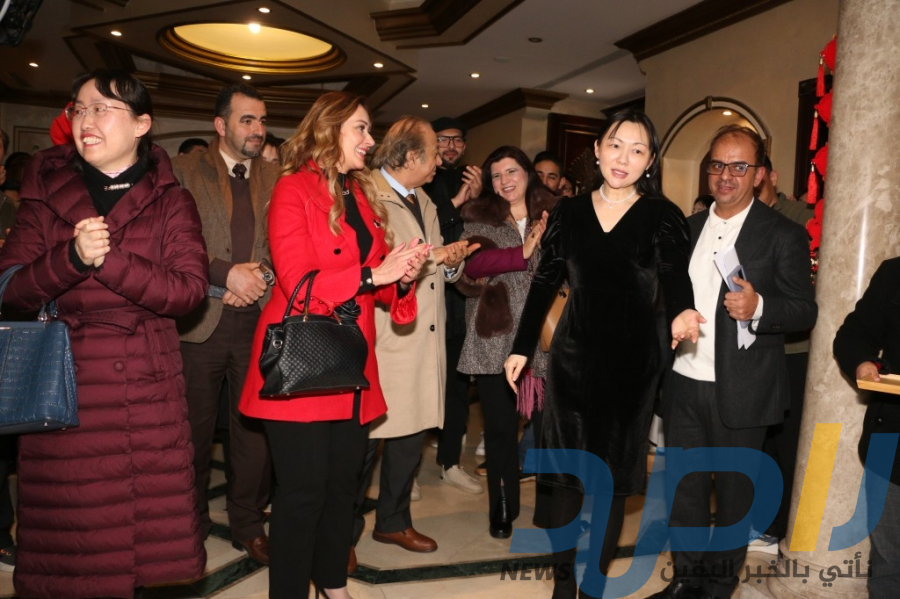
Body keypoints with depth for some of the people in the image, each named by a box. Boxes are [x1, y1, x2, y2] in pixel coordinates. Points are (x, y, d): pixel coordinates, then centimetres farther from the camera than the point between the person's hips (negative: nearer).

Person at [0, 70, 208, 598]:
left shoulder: (170, 201, 5)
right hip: (62, 385, 1)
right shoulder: (45, 195, 9)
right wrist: (73, 257, -16)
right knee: (67, 527, 6)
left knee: (151, 526, 3)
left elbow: (189, 289, -8)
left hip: (149, 391, -1)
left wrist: (107, 259, -17)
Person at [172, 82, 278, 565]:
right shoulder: (184, 171, 2)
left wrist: (259, 280, -10)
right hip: (200, 321, -2)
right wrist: (226, 274, -15)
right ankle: (190, 521, 31)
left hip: (259, 320, 2)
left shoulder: (275, 177, 10)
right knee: (195, 429, 10)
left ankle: (249, 525, 25)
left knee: (254, 426, 8)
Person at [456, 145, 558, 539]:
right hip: (495, 337, 0)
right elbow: (473, 263, -10)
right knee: (500, 426, 4)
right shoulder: (479, 218, 8)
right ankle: (502, 509, 23)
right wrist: (523, 253, -18)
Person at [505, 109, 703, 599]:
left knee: (614, 473, 10)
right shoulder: (569, 212, 4)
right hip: (573, 355, 2)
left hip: (632, 360, -1)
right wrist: (522, 347, 5)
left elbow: (675, 277, -13)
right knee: (566, 468, 7)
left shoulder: (662, 216, -2)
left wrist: (680, 313, -36)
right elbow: (544, 284, 7)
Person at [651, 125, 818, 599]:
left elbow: (805, 310, -8)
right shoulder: (688, 229, 10)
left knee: (733, 491, 11)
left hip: (740, 391, -4)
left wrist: (759, 307, -27)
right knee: (684, 486, 15)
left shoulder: (783, 234, -6)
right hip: (683, 385, 5)